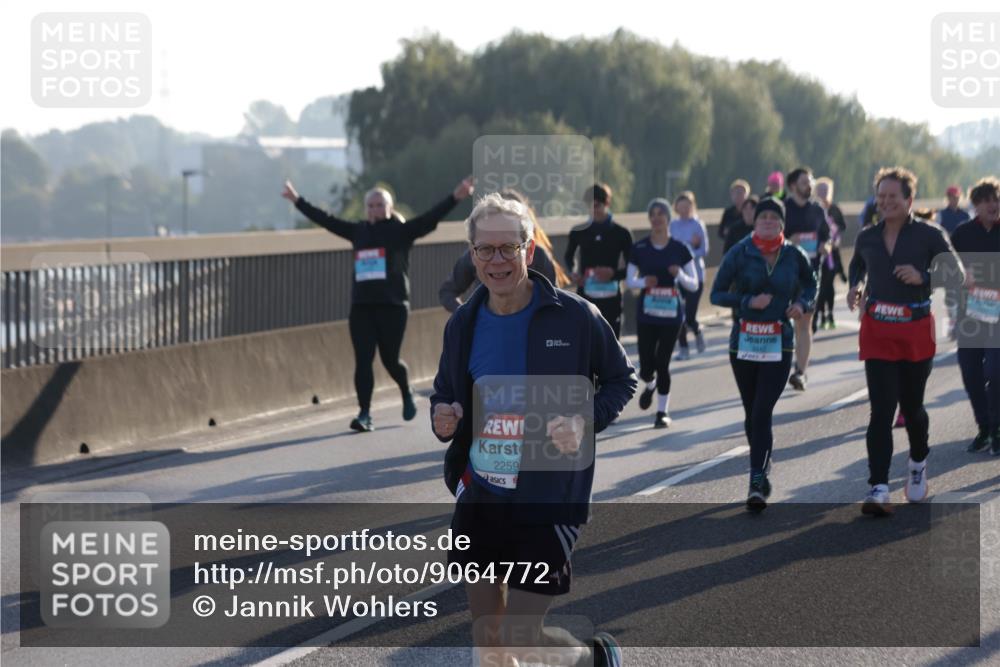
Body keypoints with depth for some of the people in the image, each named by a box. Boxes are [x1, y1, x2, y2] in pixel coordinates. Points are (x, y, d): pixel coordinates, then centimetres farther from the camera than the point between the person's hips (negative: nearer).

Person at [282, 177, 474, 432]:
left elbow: (430, 219, -9)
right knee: (362, 361, -3)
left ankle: (407, 393, 32)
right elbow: (325, 220, 20)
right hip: (361, 307, 4)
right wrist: (298, 201, 25)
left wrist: (455, 198, -21)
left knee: (390, 359, 2)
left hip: (392, 306, -4)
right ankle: (365, 414, -2)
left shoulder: (401, 231, 2)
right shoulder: (358, 231, 13)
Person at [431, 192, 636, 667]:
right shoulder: (463, 323, 3)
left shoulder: (575, 316, -10)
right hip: (478, 495, 5)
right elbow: (444, 392, 17)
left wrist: (585, 422, -18)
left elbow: (621, 380, 1)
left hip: (549, 499, -5)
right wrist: (442, 418, -7)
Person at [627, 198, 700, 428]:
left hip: (671, 312, -1)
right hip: (646, 312, 1)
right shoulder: (639, 248, 2)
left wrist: (680, 275, -18)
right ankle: (650, 385, 35)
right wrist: (643, 282, -14)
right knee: (646, 365, -2)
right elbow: (629, 280, 7)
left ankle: (663, 411, 13)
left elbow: (694, 285, 3)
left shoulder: (680, 249, 0)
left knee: (662, 362, -3)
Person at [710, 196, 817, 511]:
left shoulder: (794, 256, 1)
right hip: (743, 342, 1)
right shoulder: (739, 254, -2)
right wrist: (748, 301, -15)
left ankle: (757, 482, -12)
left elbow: (810, 284, 20)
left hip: (779, 345, -1)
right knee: (752, 413, 11)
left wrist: (802, 304, -1)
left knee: (762, 412, -12)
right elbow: (717, 294, -1)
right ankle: (763, 465, 34)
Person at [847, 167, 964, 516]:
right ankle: (879, 489, -16)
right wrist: (856, 287, 5)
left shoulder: (928, 235, -4)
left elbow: (957, 274, -8)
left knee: (911, 406, 12)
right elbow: (856, 266, 26)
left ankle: (918, 464, 43)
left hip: (916, 332, -1)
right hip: (877, 332, 1)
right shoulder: (867, 238, 6)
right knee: (881, 411, -10)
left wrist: (922, 278, -23)